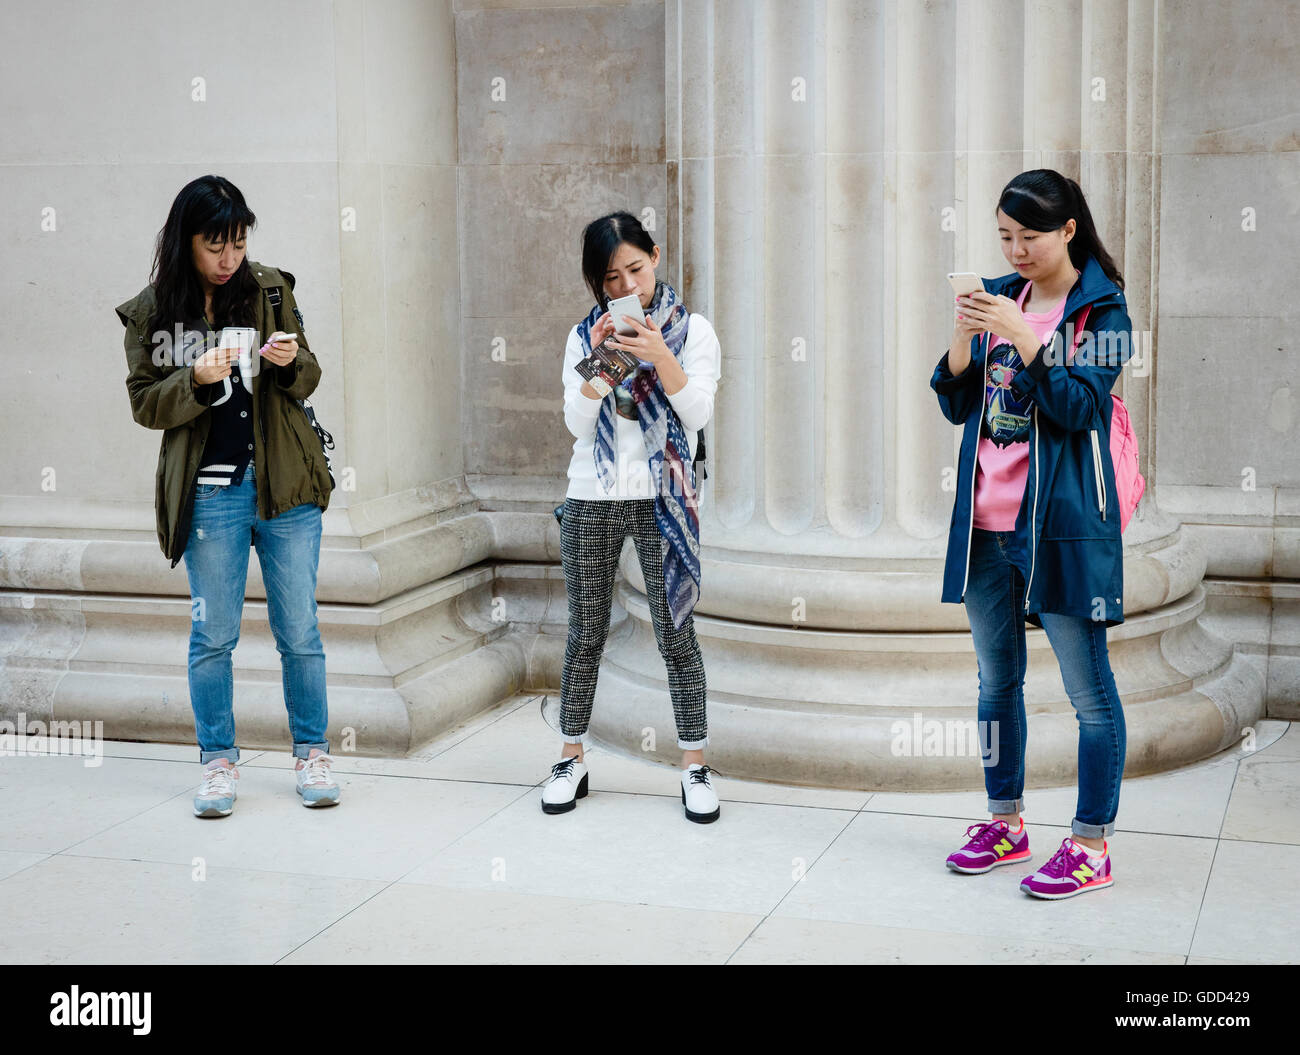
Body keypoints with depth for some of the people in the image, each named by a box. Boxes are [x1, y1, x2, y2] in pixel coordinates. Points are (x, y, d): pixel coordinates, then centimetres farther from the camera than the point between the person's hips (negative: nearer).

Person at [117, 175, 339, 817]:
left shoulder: (271, 290, 4)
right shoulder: (151, 312, 1)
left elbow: (308, 381, 10)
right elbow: (145, 404, 0)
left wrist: (292, 363, -13)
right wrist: (196, 381, -18)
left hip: (285, 485, 1)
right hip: (209, 493, -1)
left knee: (299, 631, 5)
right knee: (212, 635, 5)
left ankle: (311, 753, 19)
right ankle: (219, 761, 18)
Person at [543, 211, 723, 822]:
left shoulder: (692, 331, 1)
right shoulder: (585, 336, 6)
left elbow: (698, 414, -9)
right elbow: (578, 424, -2)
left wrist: (659, 356, -21)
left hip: (662, 499, -2)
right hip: (592, 500, 2)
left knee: (676, 633, -1)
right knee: (586, 634, 8)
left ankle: (695, 765, 7)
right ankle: (572, 758, 18)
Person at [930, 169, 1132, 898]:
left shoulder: (1101, 305, -4)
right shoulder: (999, 296, 11)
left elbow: (1078, 407, -15)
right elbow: (957, 406, 8)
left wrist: (1021, 335, -22)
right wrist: (962, 337, -8)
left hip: (1062, 523, -6)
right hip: (985, 522, 6)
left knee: (1089, 688, -1)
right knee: (998, 679, 15)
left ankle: (1092, 845, 7)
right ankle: (1007, 822, 28)